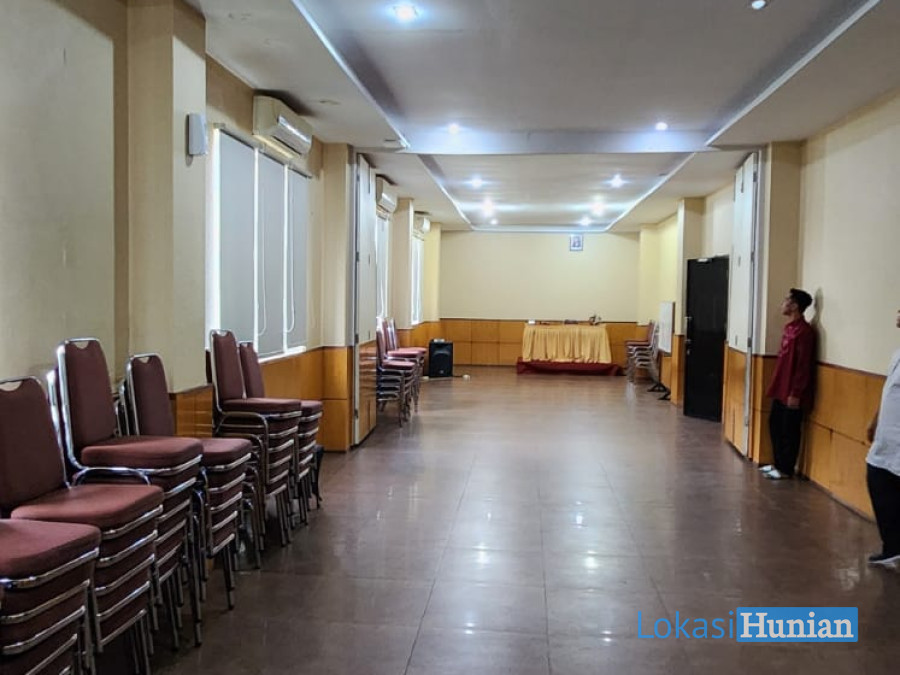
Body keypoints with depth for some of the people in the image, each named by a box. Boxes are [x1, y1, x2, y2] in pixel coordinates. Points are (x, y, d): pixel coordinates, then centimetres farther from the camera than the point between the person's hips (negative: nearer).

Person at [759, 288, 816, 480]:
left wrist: (795, 393, -20)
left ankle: (786, 469, 11)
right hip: (781, 389, 9)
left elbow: (803, 365, -19)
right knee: (775, 425, 16)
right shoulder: (789, 327, 12)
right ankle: (778, 463, 28)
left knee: (789, 431, 1)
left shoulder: (804, 331, -17)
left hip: (792, 392, -9)